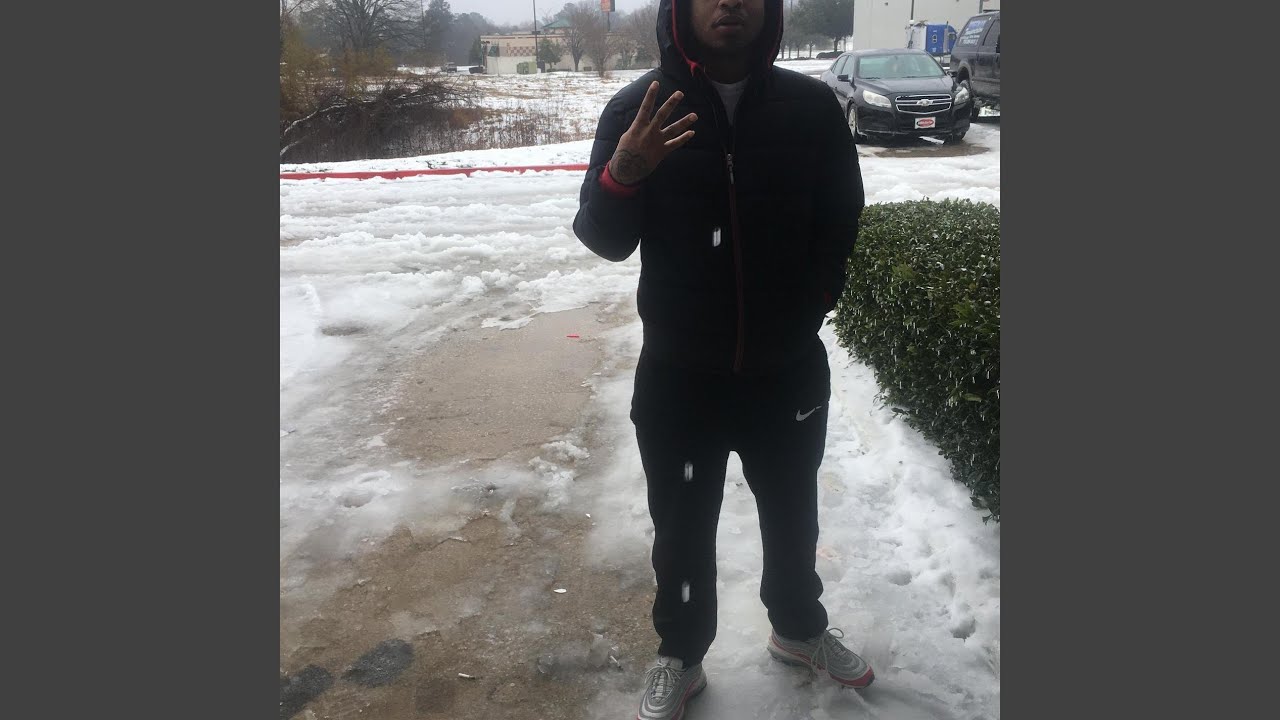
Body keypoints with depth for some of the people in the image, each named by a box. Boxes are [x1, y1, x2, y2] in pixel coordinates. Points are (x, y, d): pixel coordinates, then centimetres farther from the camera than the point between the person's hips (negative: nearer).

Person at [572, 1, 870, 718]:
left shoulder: (813, 106, -6)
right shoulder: (638, 108, -8)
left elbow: (840, 222, 6)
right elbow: (605, 240, -7)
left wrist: (809, 304, -2)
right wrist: (623, 174, -26)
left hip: (789, 370, 2)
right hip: (678, 376, -1)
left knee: (792, 515, 21)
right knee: (683, 527, 14)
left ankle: (800, 629, 47)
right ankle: (681, 658, 37)